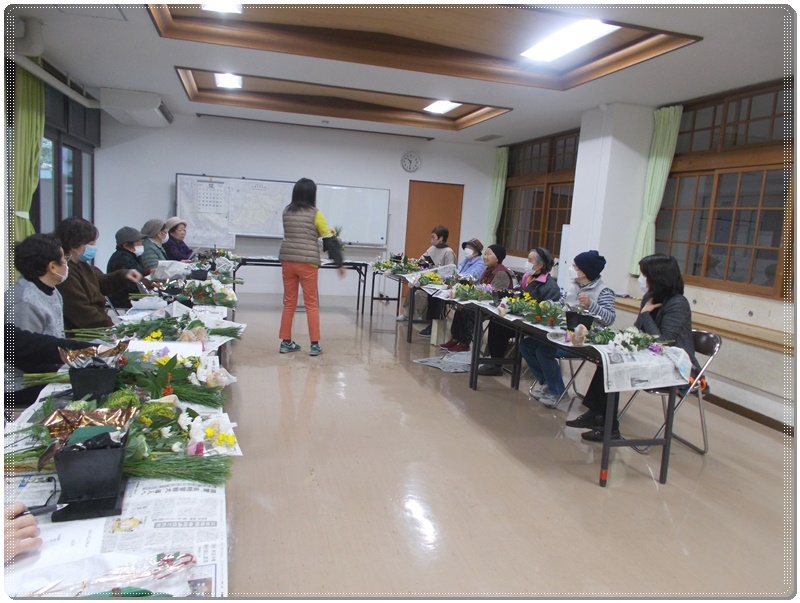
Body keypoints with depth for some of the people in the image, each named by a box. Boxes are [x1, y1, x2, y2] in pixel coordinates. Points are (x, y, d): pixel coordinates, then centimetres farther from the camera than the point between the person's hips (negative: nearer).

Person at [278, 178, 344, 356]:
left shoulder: (287, 212, 9)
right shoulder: (315, 214, -5)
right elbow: (329, 240, -3)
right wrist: (339, 263, 2)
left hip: (287, 260, 5)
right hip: (307, 263, -4)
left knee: (289, 302, 11)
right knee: (311, 304, 3)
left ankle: (286, 342, 15)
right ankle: (315, 345, 5)